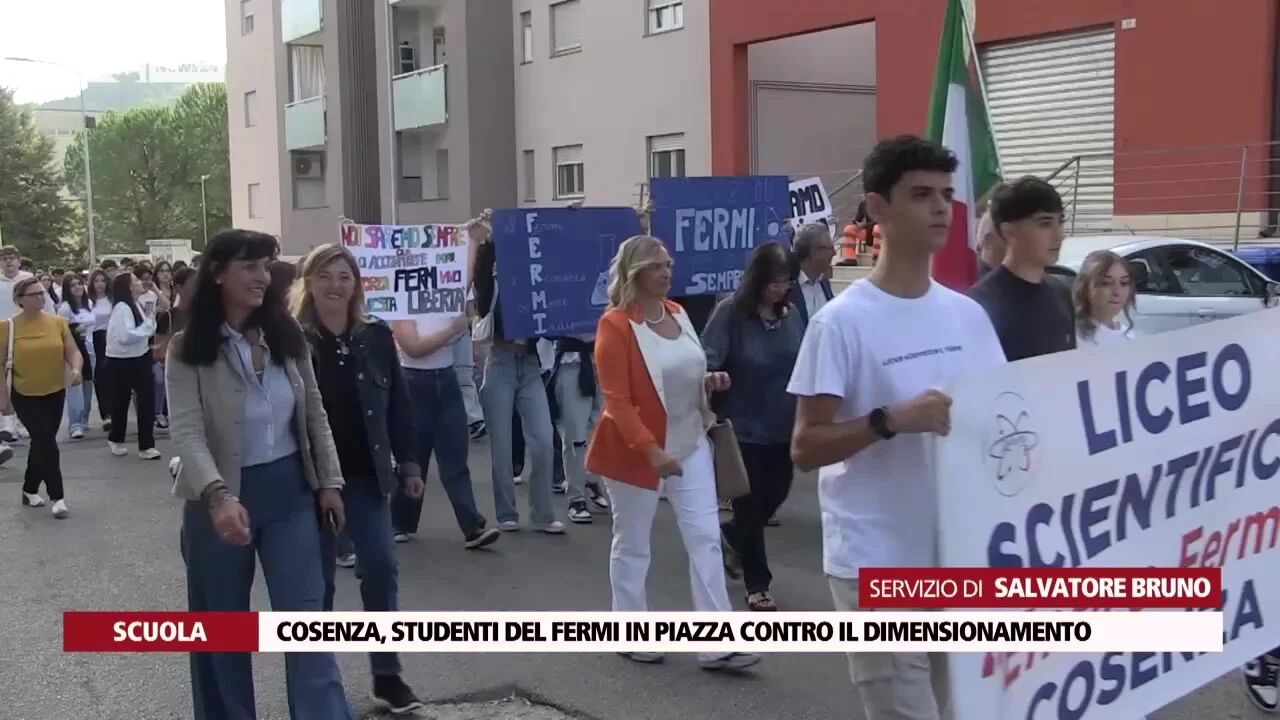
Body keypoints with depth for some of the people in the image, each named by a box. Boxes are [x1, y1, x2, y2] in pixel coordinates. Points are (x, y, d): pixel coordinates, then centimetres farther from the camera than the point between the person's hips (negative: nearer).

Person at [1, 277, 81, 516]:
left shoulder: (58, 322, -2)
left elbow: (72, 351, -2)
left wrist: (75, 369, -23)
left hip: (55, 393, 4)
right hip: (25, 396, -4)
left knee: (41, 443, 14)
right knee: (47, 444, -10)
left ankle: (30, 490, 32)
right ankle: (57, 496, -2)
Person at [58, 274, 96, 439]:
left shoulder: (88, 304, 10)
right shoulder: (65, 307, -10)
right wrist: (76, 330, -24)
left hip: (88, 349, 7)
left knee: (88, 385, 13)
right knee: (75, 386, -12)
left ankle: (83, 420, 26)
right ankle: (75, 425, -14)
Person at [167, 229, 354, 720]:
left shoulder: (286, 338, 3)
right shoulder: (188, 350, -10)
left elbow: (315, 415, 9)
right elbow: (187, 432, -21)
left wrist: (330, 482, 5)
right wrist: (218, 496, -36)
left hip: (289, 492, 3)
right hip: (221, 499, -2)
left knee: (307, 617, 0)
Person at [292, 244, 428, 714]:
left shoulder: (377, 336, 1)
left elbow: (398, 406, 6)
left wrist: (408, 464, 5)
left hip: (366, 475, 3)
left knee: (381, 567, 0)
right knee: (318, 577, 9)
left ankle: (387, 674, 12)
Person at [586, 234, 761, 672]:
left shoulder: (677, 313, 6)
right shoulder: (615, 325, -16)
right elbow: (616, 400, -20)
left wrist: (708, 381, -1)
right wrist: (651, 449, -28)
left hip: (690, 443, 7)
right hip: (636, 448, -7)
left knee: (706, 538, 1)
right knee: (633, 544, 8)